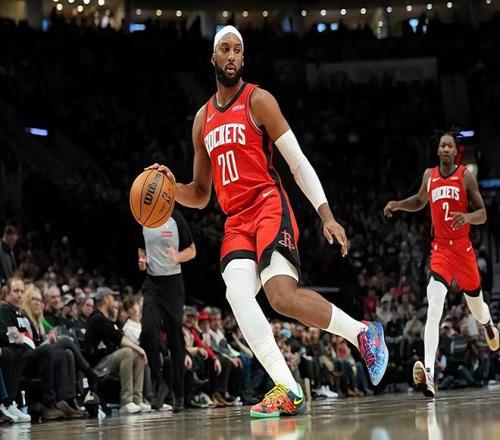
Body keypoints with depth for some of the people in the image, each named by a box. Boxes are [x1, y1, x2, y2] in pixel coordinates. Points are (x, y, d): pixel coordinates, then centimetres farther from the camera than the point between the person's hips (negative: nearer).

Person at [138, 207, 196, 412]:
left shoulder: (175, 218, -4)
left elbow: (192, 250, 1)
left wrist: (177, 257, -20)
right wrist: (142, 259, 3)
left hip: (172, 281, -3)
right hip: (152, 281, 3)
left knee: (175, 338, 2)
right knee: (148, 331, -18)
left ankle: (178, 393, 9)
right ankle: (156, 382, -6)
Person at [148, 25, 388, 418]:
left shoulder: (258, 101, 1)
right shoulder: (203, 119, 18)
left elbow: (298, 163, -3)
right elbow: (200, 195, 22)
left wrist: (327, 216, -12)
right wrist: (171, 187, 0)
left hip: (269, 207, -5)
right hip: (236, 222, 5)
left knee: (283, 297, -26)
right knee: (238, 294, -23)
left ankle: (364, 334, -6)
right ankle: (288, 391, -22)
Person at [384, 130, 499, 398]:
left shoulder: (466, 176, -3)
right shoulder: (429, 176, 7)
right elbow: (420, 201, 27)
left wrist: (467, 217, -25)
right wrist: (398, 205, 9)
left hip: (463, 248, -1)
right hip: (440, 250, 1)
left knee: (476, 307, 16)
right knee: (433, 309, -21)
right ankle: (429, 375, -33)